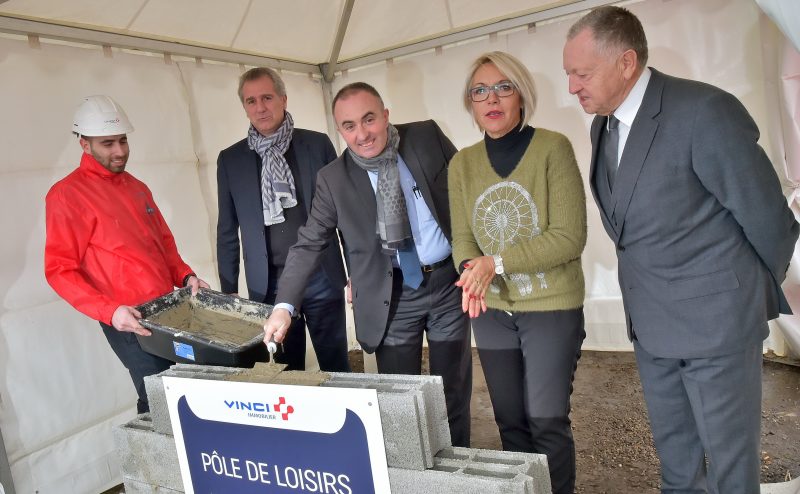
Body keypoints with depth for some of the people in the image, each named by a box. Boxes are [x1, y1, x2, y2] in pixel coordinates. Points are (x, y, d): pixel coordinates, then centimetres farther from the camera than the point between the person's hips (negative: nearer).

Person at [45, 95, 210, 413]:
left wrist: (185, 276, 4)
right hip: (130, 321, -6)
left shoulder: (137, 188, 15)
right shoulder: (66, 195, -7)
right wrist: (108, 311, -22)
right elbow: (59, 270, -10)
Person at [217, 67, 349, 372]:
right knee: (286, 372, 10)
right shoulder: (230, 159, 5)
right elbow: (227, 231, 9)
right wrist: (228, 290, 7)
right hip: (269, 285, 1)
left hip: (321, 278, -1)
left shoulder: (317, 144, 1)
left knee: (336, 368, 8)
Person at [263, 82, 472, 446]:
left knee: (453, 389, 12)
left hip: (448, 282, 1)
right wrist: (284, 305, -14)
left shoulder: (427, 136, -4)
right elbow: (308, 244, -3)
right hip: (391, 297, 0)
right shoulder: (333, 178, -5)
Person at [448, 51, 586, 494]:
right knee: (510, 422, 16)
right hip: (491, 311, 4)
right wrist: (471, 274, -21)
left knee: (547, 423, 4)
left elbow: (569, 237, -16)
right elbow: (462, 238, 1)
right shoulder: (462, 164, 3)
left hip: (551, 308, -4)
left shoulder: (553, 148, -10)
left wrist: (496, 262, -21)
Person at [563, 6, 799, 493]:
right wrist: (651, 287, 13)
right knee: (674, 455, 22)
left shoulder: (705, 111, -20)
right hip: (651, 322, 7)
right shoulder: (604, 124, 4)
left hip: (714, 319, -7)